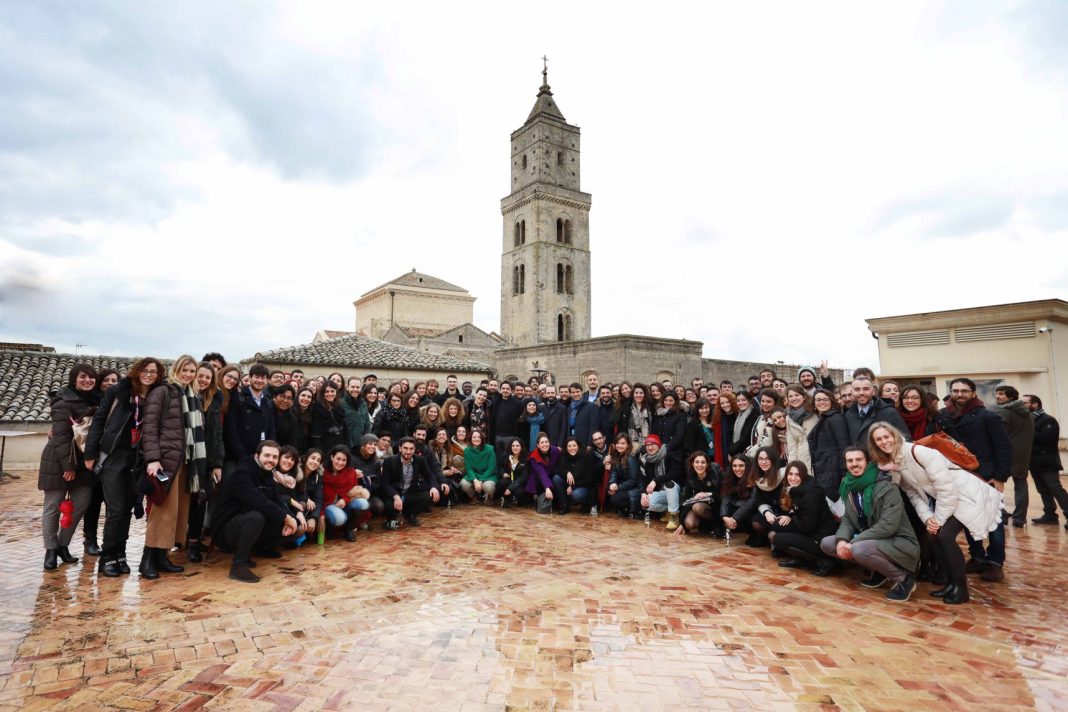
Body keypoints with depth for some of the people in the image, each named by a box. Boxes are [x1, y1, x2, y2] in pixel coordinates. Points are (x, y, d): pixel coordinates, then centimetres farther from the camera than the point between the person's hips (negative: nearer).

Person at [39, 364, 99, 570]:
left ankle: (63, 544, 20)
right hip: (59, 462, -6)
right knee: (53, 505, 4)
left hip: (84, 462, 6)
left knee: (81, 504, 5)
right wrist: (68, 465, -19)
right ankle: (51, 549, 15)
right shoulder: (64, 403, -13)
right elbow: (61, 437, -17)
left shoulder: (96, 401, 7)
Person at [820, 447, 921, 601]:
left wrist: (853, 542, -26)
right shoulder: (850, 488, 3)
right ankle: (879, 570, 9)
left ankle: (903, 579, -8)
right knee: (826, 543, -3)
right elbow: (847, 519, 5)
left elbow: (888, 526, -27)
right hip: (872, 541, 8)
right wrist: (841, 540, -17)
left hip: (900, 543, -8)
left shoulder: (887, 488, -19)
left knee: (859, 549, -35)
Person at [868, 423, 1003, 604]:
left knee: (945, 535, -18)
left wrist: (939, 519, -17)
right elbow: (913, 494, 4)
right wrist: (928, 518, -11)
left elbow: (945, 486, -24)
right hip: (945, 500, 8)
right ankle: (952, 582, 14)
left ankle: (961, 587, -2)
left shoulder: (918, 451, -26)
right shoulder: (891, 466, -1)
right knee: (934, 535, -3)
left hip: (966, 494, -7)